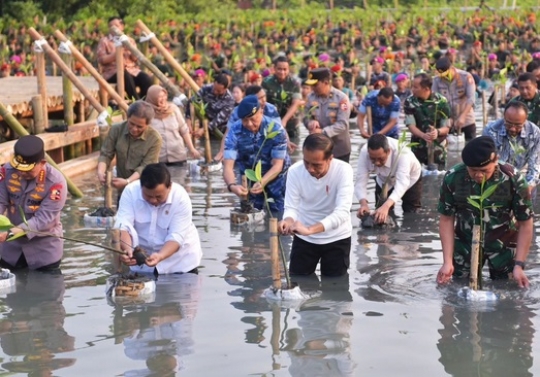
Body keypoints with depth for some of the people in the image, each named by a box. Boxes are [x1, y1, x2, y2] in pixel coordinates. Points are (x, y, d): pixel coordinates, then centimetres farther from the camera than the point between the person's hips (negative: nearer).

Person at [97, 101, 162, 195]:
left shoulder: (154, 139, -18)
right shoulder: (116, 130, -8)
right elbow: (106, 154, -5)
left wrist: (127, 181, -37)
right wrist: (101, 171, -26)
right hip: (123, 190, 4)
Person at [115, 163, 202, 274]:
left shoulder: (181, 198, -25)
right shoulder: (130, 191, -21)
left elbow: (176, 237, -28)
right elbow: (123, 225, -27)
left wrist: (160, 256, -47)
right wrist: (127, 249, -48)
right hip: (141, 256, 2)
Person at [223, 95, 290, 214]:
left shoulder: (275, 128, -25)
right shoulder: (234, 131, -23)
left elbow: (277, 165, -23)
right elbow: (228, 166, -29)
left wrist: (262, 182, -43)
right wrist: (232, 185, -51)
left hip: (276, 176, -1)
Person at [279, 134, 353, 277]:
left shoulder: (343, 170, -25)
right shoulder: (294, 171, -19)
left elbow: (342, 212, -34)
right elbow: (291, 207, -16)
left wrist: (310, 229, -48)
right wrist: (288, 220, -42)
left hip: (336, 238, -1)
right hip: (304, 238, 2)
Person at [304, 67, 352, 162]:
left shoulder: (341, 98, -15)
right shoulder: (311, 97, -1)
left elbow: (342, 124, -21)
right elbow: (306, 117, 6)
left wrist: (323, 132, -33)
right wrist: (310, 123, -19)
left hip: (339, 149, -4)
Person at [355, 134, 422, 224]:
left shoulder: (402, 153, -45)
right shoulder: (364, 153, -35)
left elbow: (402, 183, -54)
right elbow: (360, 182, -36)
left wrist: (386, 206, -71)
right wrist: (363, 203, -57)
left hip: (409, 180, -2)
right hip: (384, 181, 2)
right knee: (381, 218, 4)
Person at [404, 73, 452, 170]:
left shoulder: (441, 101, -10)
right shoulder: (409, 102, -7)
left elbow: (446, 128, -8)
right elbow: (411, 126, -11)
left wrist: (437, 132, -33)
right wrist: (423, 135, -33)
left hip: (437, 149, -1)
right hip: (417, 148, 1)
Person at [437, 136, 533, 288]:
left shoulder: (513, 179, -24)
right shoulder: (453, 178, -20)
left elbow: (525, 223, -13)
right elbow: (446, 219, -8)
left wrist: (519, 264, -16)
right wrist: (447, 261, -12)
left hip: (503, 245, -1)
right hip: (465, 244, 1)